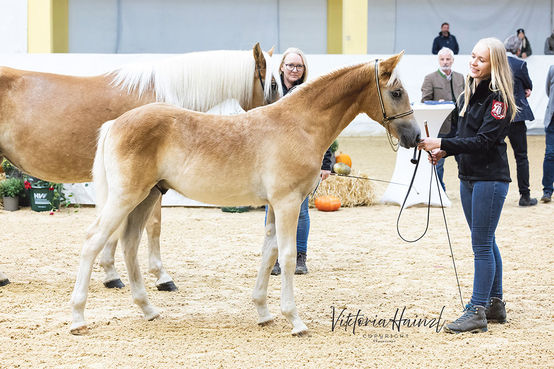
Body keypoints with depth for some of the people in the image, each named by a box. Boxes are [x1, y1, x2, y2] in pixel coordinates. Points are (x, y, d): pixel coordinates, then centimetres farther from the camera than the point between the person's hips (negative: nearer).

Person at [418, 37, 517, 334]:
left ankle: (477, 312, -4)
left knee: (482, 244, -7)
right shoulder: (470, 91, 11)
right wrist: (443, 151, 1)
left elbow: (484, 140, -22)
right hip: (468, 176, 9)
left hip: (490, 178, -9)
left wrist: (442, 143, -25)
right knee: (485, 242, 15)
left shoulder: (498, 98, -15)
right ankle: (495, 304, 24)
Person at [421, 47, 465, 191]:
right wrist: (437, 104, -22)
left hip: (458, 125, 4)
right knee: (438, 162, 3)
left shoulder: (460, 77, 14)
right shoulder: (430, 79, -1)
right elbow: (425, 102, -4)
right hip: (441, 126, -4)